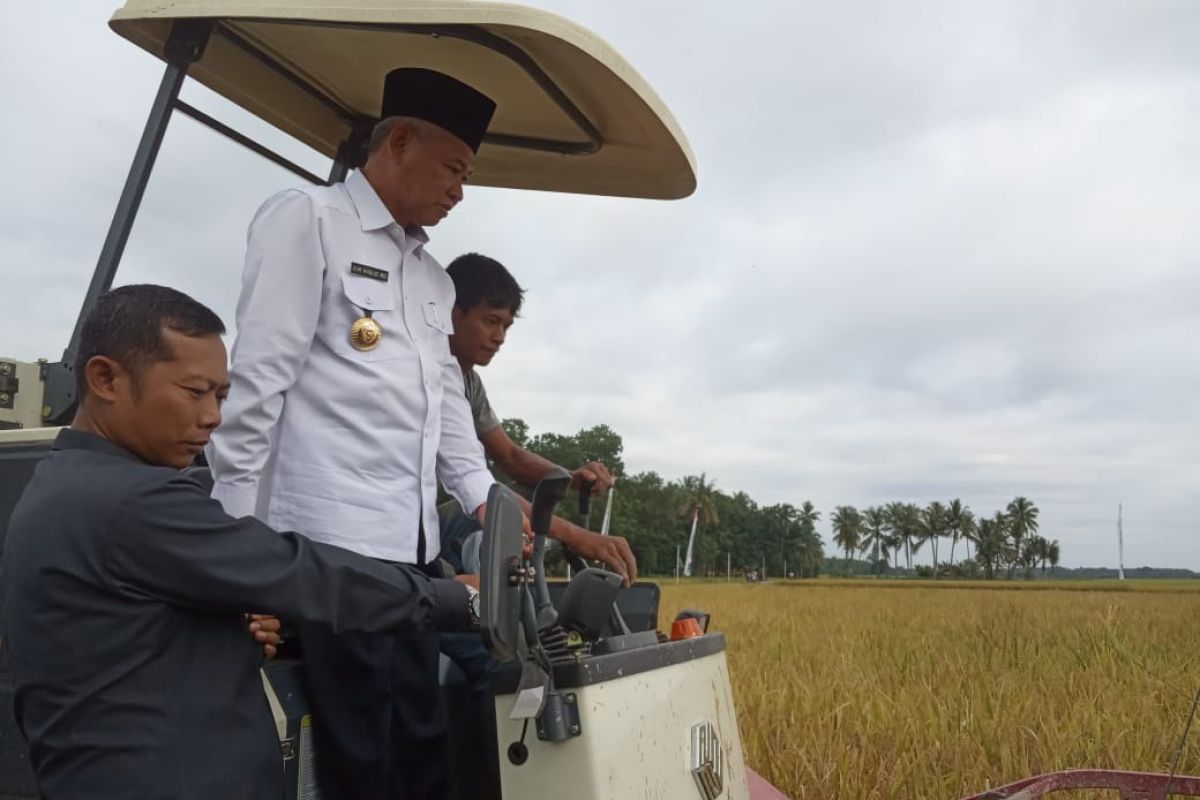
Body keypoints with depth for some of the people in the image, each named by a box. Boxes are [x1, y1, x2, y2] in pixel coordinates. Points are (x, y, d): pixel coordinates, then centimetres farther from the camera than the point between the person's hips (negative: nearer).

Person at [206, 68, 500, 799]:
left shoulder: (435, 280, 22)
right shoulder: (307, 220, -2)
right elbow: (258, 382, -9)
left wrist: (487, 503, 9)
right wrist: (239, 535, -12)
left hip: (414, 545, 8)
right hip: (331, 544, -7)